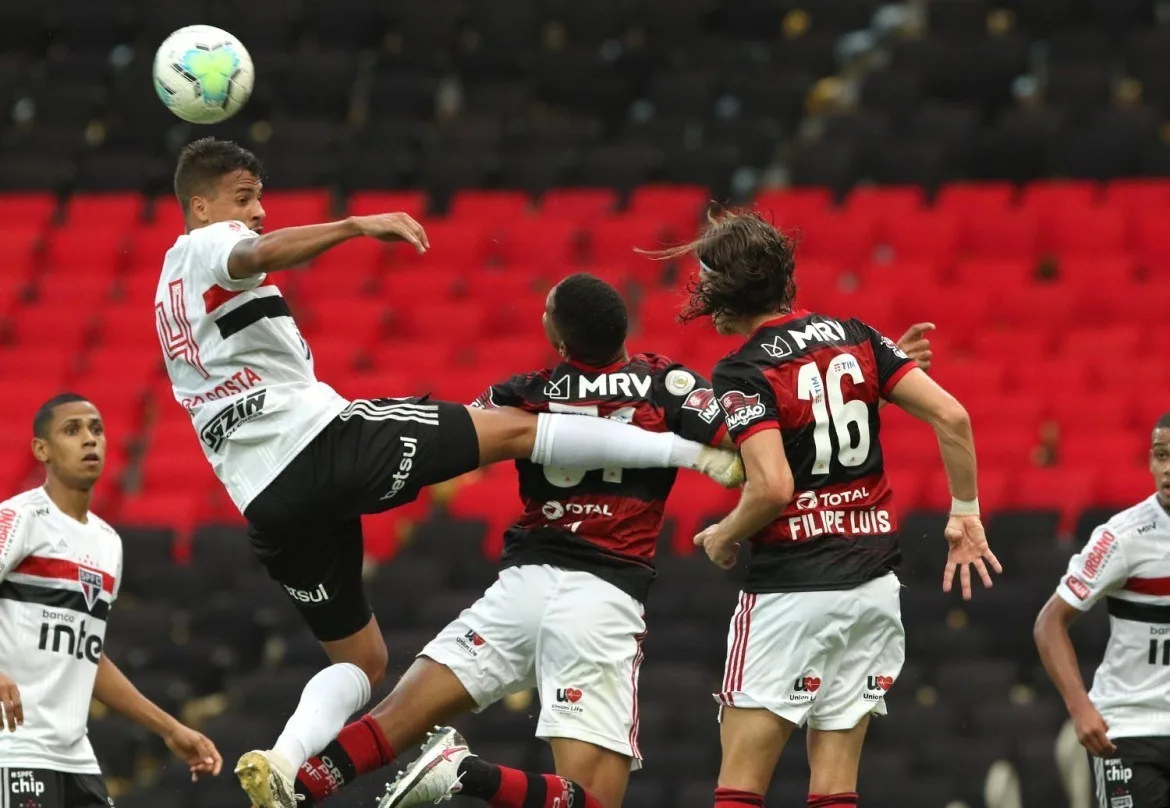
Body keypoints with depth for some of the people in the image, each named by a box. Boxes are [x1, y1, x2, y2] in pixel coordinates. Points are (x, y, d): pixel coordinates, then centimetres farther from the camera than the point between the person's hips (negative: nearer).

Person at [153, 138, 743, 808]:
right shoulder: (209, 245, 0)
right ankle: (692, 449, -11)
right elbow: (260, 255, -26)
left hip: (268, 506, 8)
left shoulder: (170, 289, 27)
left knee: (361, 659, 15)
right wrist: (358, 226, -36)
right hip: (325, 438, -8)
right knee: (515, 427, -4)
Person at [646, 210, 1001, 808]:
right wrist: (965, 513, 10)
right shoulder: (853, 337, 7)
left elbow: (772, 487, -22)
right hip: (873, 580, 6)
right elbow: (951, 416, 1)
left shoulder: (742, 373, -11)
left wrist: (723, 537, -3)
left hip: (792, 590, -6)